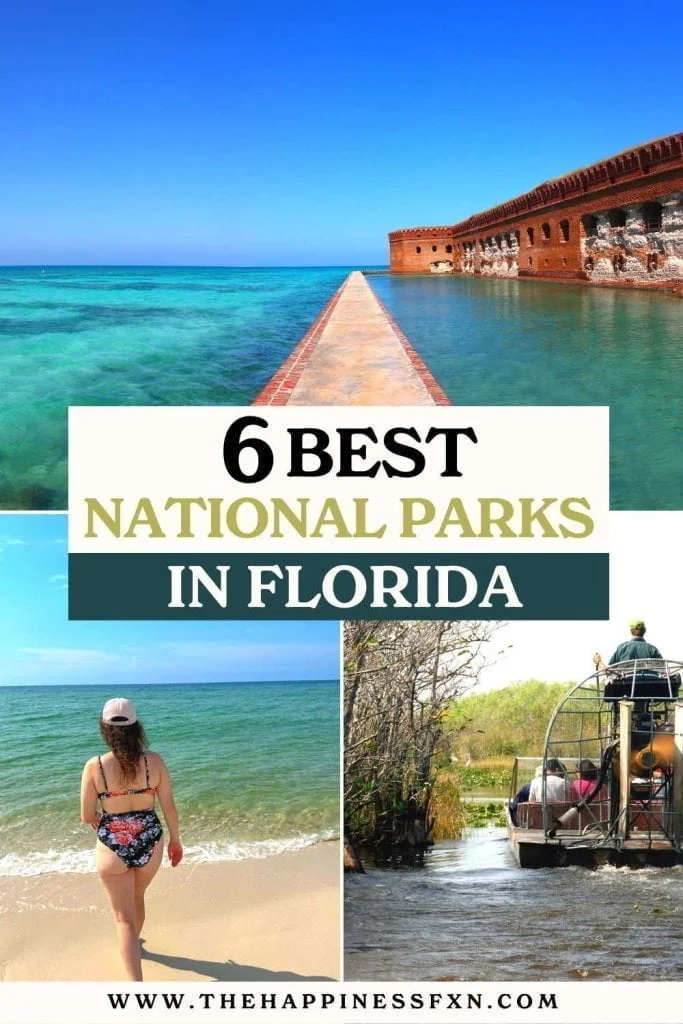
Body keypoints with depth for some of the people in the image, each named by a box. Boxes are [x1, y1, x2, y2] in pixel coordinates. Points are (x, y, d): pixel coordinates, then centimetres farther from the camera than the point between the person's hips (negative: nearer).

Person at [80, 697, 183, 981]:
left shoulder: (95, 766, -14)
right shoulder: (154, 761, -10)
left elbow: (87, 817, -8)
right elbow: (169, 806, -2)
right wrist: (175, 840, 13)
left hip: (113, 846, -2)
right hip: (149, 843, 3)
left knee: (124, 918, 5)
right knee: (136, 897, 31)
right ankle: (133, 945, 56)